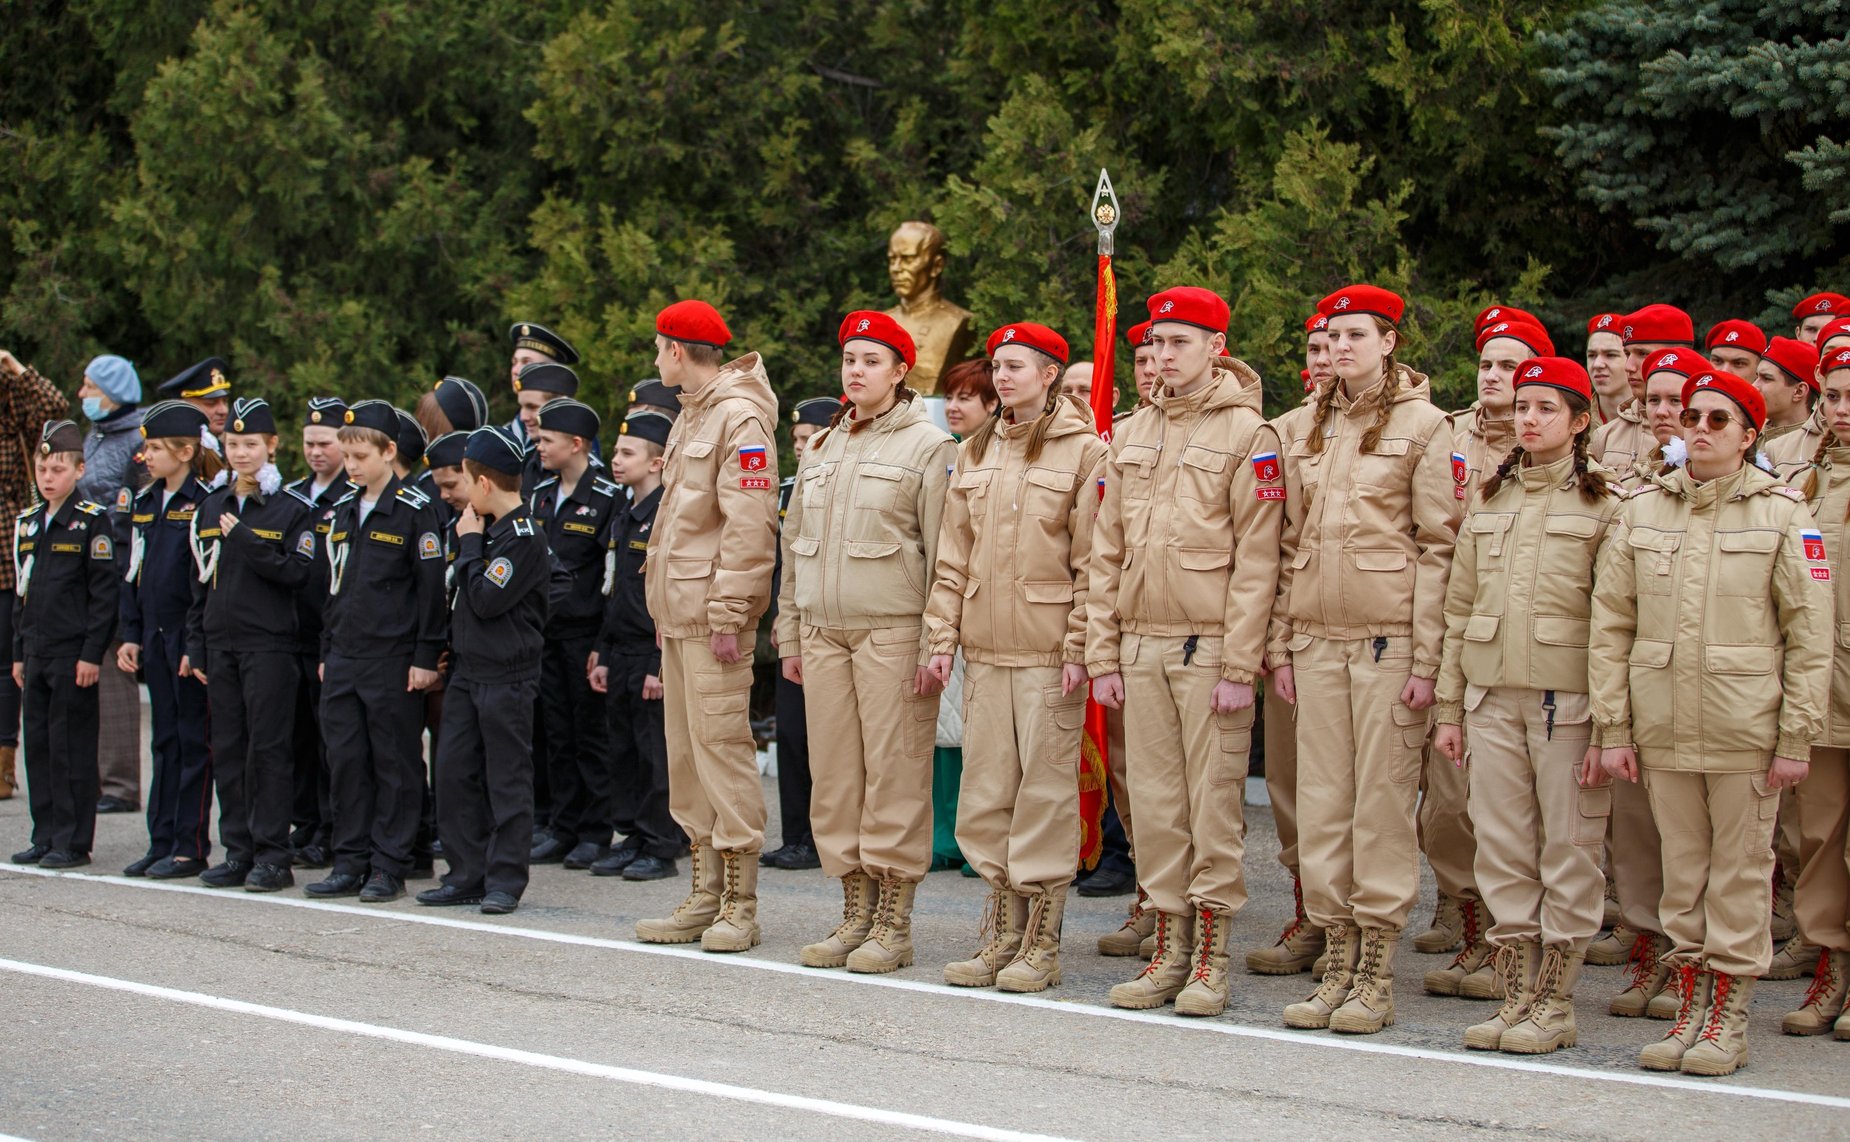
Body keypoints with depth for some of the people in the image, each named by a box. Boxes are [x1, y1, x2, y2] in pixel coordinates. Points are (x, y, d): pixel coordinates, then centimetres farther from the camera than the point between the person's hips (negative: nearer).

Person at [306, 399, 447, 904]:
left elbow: (432, 587, -9)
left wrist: (425, 657, -12)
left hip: (393, 659, -7)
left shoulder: (414, 511, -7)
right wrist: (326, 651, 17)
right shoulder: (343, 512, 14)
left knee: (395, 763, 1)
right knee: (346, 761, 7)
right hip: (344, 660, 7)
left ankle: (389, 866, 6)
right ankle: (351, 862, 15)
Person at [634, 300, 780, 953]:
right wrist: (665, 610, 18)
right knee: (686, 753, 11)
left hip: (713, 618, -10)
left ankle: (740, 904, -3)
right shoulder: (692, 415, 19)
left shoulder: (740, 418, -12)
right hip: (679, 616, 10)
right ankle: (706, 895, 17)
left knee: (720, 746, -8)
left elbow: (748, 526, -18)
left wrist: (728, 613, -20)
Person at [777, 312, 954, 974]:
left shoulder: (927, 446, -3)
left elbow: (942, 554, -7)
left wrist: (935, 646, -13)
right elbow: (795, 546, 20)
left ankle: (893, 926, 3)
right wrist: (790, 634, 15)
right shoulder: (821, 448, 16)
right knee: (834, 776, 6)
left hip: (893, 632, -6)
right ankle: (855, 914, 15)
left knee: (894, 775, -4)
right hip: (824, 632, 6)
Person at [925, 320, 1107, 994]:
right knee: (986, 792, 6)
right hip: (985, 648, 5)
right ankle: (1002, 935, 16)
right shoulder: (975, 452, 14)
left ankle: (1041, 945, 6)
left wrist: (1078, 647, -12)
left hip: (1049, 651, -5)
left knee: (1045, 790, -2)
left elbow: (1091, 560, -7)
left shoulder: (1082, 449, -3)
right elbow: (953, 555, 15)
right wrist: (943, 635, 7)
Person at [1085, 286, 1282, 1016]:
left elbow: (1256, 559, -8)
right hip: (1141, 647, 5)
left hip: (1210, 648, -5)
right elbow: (1106, 553, 14)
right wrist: (1103, 654, 8)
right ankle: (1169, 950, 15)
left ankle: (1211, 961, 6)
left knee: (1214, 802, -2)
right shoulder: (1132, 435, 14)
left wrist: (1240, 666, -13)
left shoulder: (1246, 433, -4)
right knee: (1156, 802, 7)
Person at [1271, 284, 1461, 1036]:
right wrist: (1281, 644, 10)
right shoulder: (1306, 431, 15)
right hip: (1318, 639, 5)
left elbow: (1437, 546, -6)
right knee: (1321, 801, 5)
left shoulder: (1423, 425, -2)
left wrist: (1426, 656, -11)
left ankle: (1377, 975, 4)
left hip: (1389, 637, -5)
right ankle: (1338, 964, 13)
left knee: (1382, 798, -3)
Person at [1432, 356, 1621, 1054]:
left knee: (1568, 852, 0)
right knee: (1503, 850, 5)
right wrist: (1449, 707, 10)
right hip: (1491, 695, 5)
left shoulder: (1603, 506, -1)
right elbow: (1459, 610, 15)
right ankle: (1515, 994, 12)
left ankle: (1554, 1004, 7)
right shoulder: (1487, 502, 14)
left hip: (1568, 697, -4)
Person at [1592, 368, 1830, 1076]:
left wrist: (1796, 737, -7)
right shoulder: (1641, 511, 7)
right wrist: (1613, 728, 1)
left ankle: (1729, 1017, 13)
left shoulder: (1781, 514, -1)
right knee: (1681, 870, 9)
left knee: (1740, 871, 4)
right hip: (1663, 728, 3)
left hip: (1746, 728, -3)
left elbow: (1810, 636, -2)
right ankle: (1690, 1005, 18)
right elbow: (1610, 625, 6)